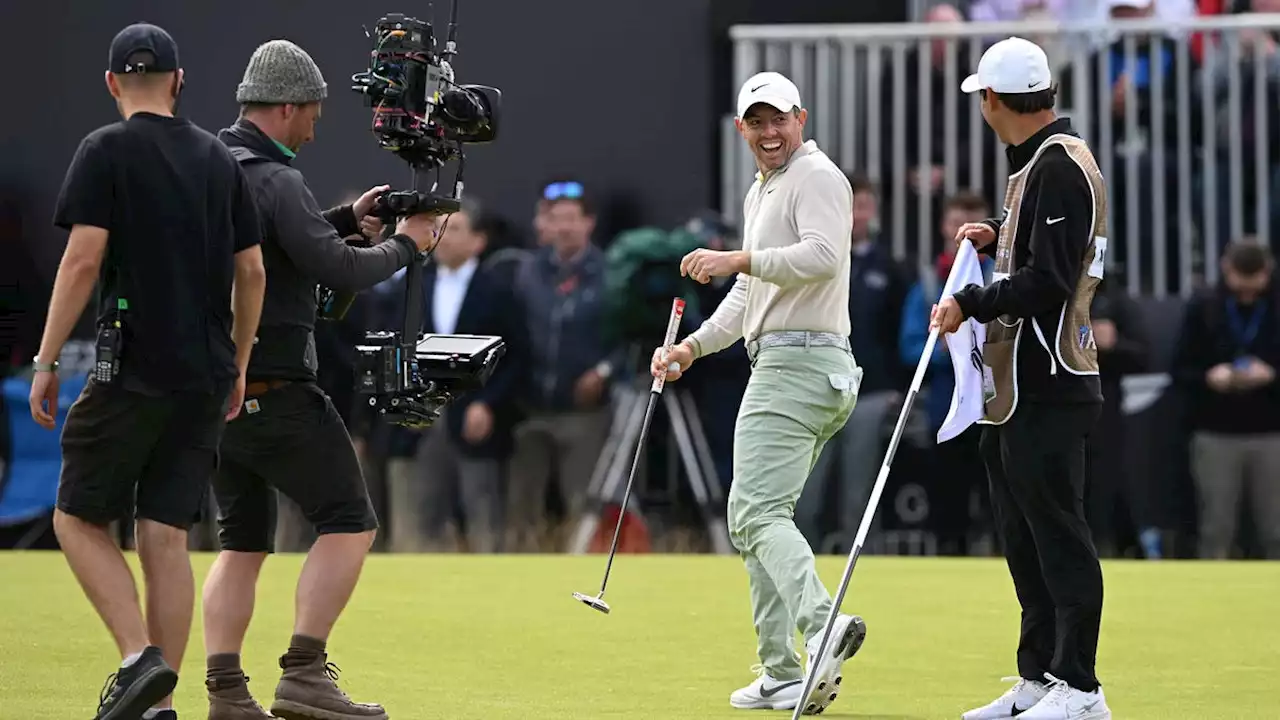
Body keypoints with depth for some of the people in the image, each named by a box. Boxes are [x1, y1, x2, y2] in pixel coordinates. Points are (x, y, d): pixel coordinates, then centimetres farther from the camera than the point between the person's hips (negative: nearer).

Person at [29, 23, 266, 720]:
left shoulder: (106, 151, -4)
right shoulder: (218, 159, 12)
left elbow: (83, 260, -12)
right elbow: (251, 273, 12)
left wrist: (45, 362, -7)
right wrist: (237, 366, 23)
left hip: (134, 371, -5)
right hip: (206, 378, 5)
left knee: (79, 518, 5)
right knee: (165, 536, 6)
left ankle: (140, 656, -13)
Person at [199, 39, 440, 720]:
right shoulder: (274, 180, -15)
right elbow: (338, 269, -19)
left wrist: (348, 217, 22)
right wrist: (403, 243, -3)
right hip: (276, 390, -9)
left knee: (241, 542, 12)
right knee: (349, 522, -2)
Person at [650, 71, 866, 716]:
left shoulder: (816, 178, -8)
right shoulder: (760, 192, 24)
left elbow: (822, 254, -26)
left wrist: (740, 259, -30)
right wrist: (694, 345, 19)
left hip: (801, 365, -11)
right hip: (776, 366, 11)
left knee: (760, 511, -22)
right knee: (749, 518, 13)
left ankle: (822, 625, -40)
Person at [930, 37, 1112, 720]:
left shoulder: (1060, 166, -15)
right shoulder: (1033, 163, 17)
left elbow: (1048, 281, -22)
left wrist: (971, 304, -15)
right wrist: (998, 237, 14)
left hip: (1048, 389, -11)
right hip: (1014, 387, 11)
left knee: (1057, 532, -8)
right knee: (1024, 537, 15)